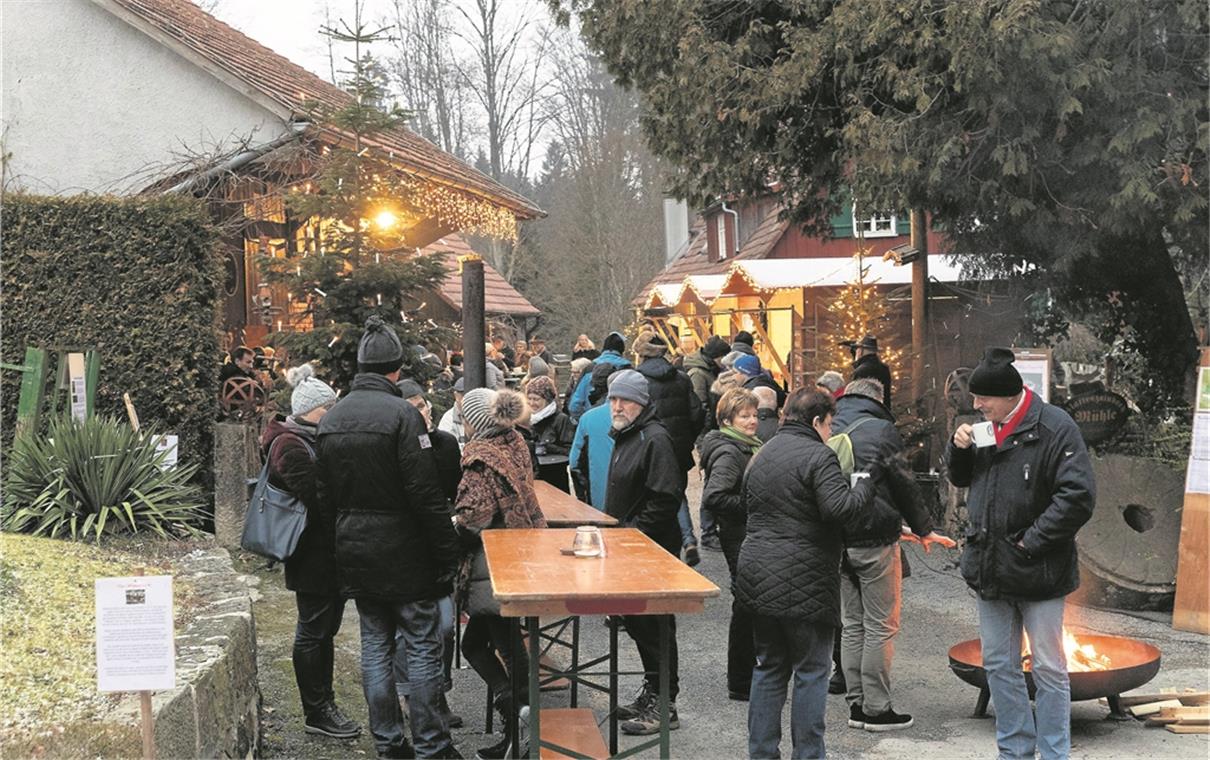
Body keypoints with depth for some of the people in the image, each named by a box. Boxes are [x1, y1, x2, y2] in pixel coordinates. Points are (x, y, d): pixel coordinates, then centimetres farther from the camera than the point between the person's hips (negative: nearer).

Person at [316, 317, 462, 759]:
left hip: (353, 552, 7)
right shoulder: (401, 414, -16)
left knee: (375, 647, 12)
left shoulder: (330, 419, 6)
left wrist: (345, 530, 18)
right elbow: (425, 494, -19)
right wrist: (447, 553, -13)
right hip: (403, 552, -6)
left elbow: (325, 494, 12)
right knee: (423, 647, 3)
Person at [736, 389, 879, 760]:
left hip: (757, 575, 8)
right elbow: (839, 507, -21)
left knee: (769, 667, 15)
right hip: (803, 583, -8)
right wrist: (869, 481, -9)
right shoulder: (818, 456, -11)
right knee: (811, 670, 3)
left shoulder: (761, 456, 16)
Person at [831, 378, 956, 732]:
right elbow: (903, 485, -6)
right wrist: (925, 530, 6)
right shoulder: (880, 429, -8)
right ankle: (876, 709, 6)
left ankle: (856, 704, 19)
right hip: (875, 541, -6)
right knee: (881, 627, 3)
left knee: (851, 625, 14)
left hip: (839, 541, 6)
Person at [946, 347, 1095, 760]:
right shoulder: (987, 427, 7)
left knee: (1049, 668, 5)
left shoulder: (1054, 428, -15)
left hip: (1037, 572, -7)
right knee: (999, 665, 14)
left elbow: (1078, 496, -21)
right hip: (989, 568, 7)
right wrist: (959, 447, -2)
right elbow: (961, 478, 19)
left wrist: (1031, 542, -19)